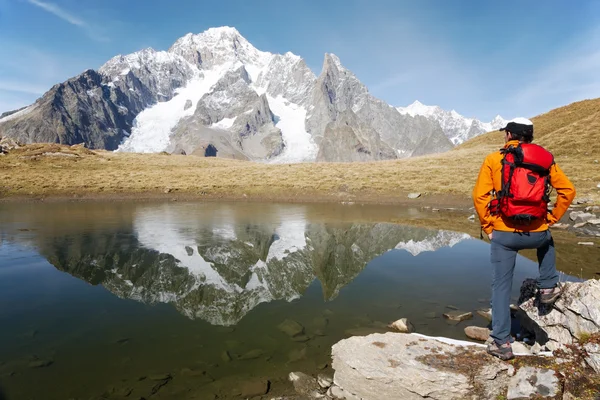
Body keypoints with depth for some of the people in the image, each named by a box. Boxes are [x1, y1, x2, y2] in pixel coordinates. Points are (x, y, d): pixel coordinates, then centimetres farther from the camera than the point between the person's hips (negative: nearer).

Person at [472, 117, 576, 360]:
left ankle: (501, 343, 10)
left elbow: (480, 196, -9)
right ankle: (548, 287, 37)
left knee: (501, 287, 8)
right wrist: (552, 218, 14)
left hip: (504, 234, -2)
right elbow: (568, 190, 5)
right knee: (547, 241, 40)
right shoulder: (545, 159, 8)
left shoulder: (494, 160, -1)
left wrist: (487, 227, 1)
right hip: (536, 233, 2)